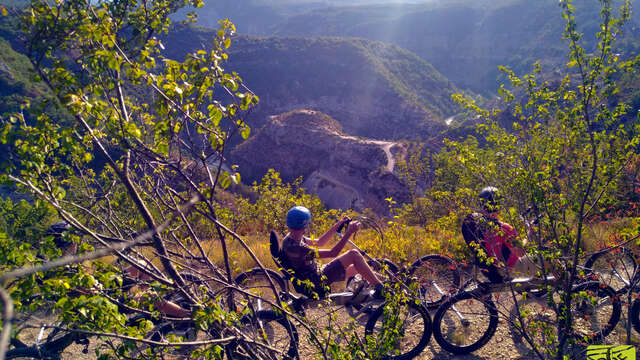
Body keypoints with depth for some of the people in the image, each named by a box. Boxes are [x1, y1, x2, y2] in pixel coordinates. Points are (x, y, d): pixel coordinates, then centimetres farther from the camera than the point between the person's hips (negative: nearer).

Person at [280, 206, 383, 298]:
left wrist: (337, 225, 7)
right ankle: (380, 289, -6)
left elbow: (319, 243, 13)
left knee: (359, 266, 18)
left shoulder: (290, 237, 1)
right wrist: (349, 232, -23)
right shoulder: (297, 248, -31)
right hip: (320, 284, -10)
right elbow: (332, 253, -26)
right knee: (354, 254, -15)